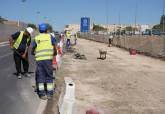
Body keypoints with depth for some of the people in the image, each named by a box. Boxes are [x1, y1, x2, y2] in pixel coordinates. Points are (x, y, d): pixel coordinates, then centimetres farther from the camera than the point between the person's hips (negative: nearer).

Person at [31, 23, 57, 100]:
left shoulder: (36, 38, 11)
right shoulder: (50, 37, 6)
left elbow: (32, 52, 13)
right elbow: (55, 49, 3)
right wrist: (54, 54, 24)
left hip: (39, 59, 1)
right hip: (48, 59, -1)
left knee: (40, 77, 8)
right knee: (49, 76, 9)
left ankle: (42, 94, 7)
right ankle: (49, 93, 10)